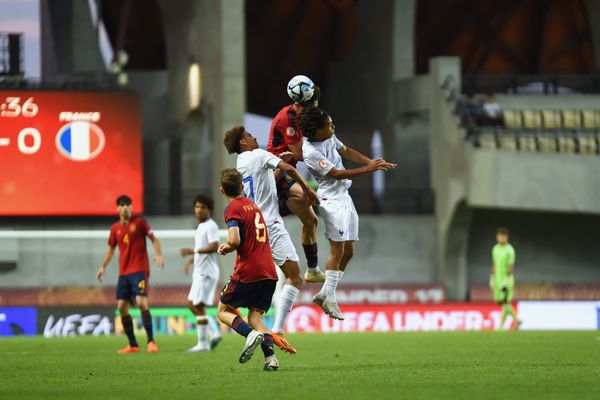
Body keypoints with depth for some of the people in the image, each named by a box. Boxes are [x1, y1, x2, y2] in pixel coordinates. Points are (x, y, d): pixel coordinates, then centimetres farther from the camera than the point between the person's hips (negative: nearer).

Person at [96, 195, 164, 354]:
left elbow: (154, 239, 0)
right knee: (122, 307, 0)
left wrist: (158, 255, -16)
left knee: (141, 302, -20)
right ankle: (132, 345, 9)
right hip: (123, 273, 5)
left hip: (139, 270, -5)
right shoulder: (115, 228, 12)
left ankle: (151, 341, -14)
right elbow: (111, 249, 22)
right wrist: (103, 266, 14)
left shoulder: (140, 222, -1)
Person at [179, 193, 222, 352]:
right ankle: (213, 334, 14)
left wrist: (193, 251, -24)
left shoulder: (210, 226, -12)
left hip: (206, 272, -10)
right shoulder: (201, 226, 18)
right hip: (199, 272, 10)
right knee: (192, 304, 11)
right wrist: (191, 261, 19)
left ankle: (202, 343, -3)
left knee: (199, 306, -8)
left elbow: (214, 247, -24)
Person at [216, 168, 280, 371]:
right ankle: (270, 355, -12)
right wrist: (230, 246, 19)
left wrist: (225, 248, 2)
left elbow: (235, 240, -19)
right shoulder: (252, 205, 19)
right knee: (255, 316, 12)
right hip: (269, 272, 7)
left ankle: (251, 334, -20)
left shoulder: (233, 208, -6)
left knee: (223, 311, 8)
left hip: (247, 271, -7)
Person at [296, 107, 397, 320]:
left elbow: (346, 151, 17)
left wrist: (371, 162, 3)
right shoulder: (311, 152, -22)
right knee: (337, 249, -11)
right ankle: (329, 298, -3)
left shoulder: (329, 137, 3)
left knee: (348, 251, 9)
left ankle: (325, 294, 16)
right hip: (331, 200, -9)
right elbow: (338, 174, -20)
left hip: (344, 197, 9)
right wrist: (368, 169, -20)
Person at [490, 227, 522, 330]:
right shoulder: (495, 249, 10)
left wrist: (507, 280, -24)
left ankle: (501, 325, -5)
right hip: (498, 279, 7)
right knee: (499, 301, 8)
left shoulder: (509, 250, -12)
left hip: (507, 279, -7)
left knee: (505, 302, -8)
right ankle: (516, 320, 22)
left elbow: (511, 266, -17)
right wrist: (492, 279, 14)